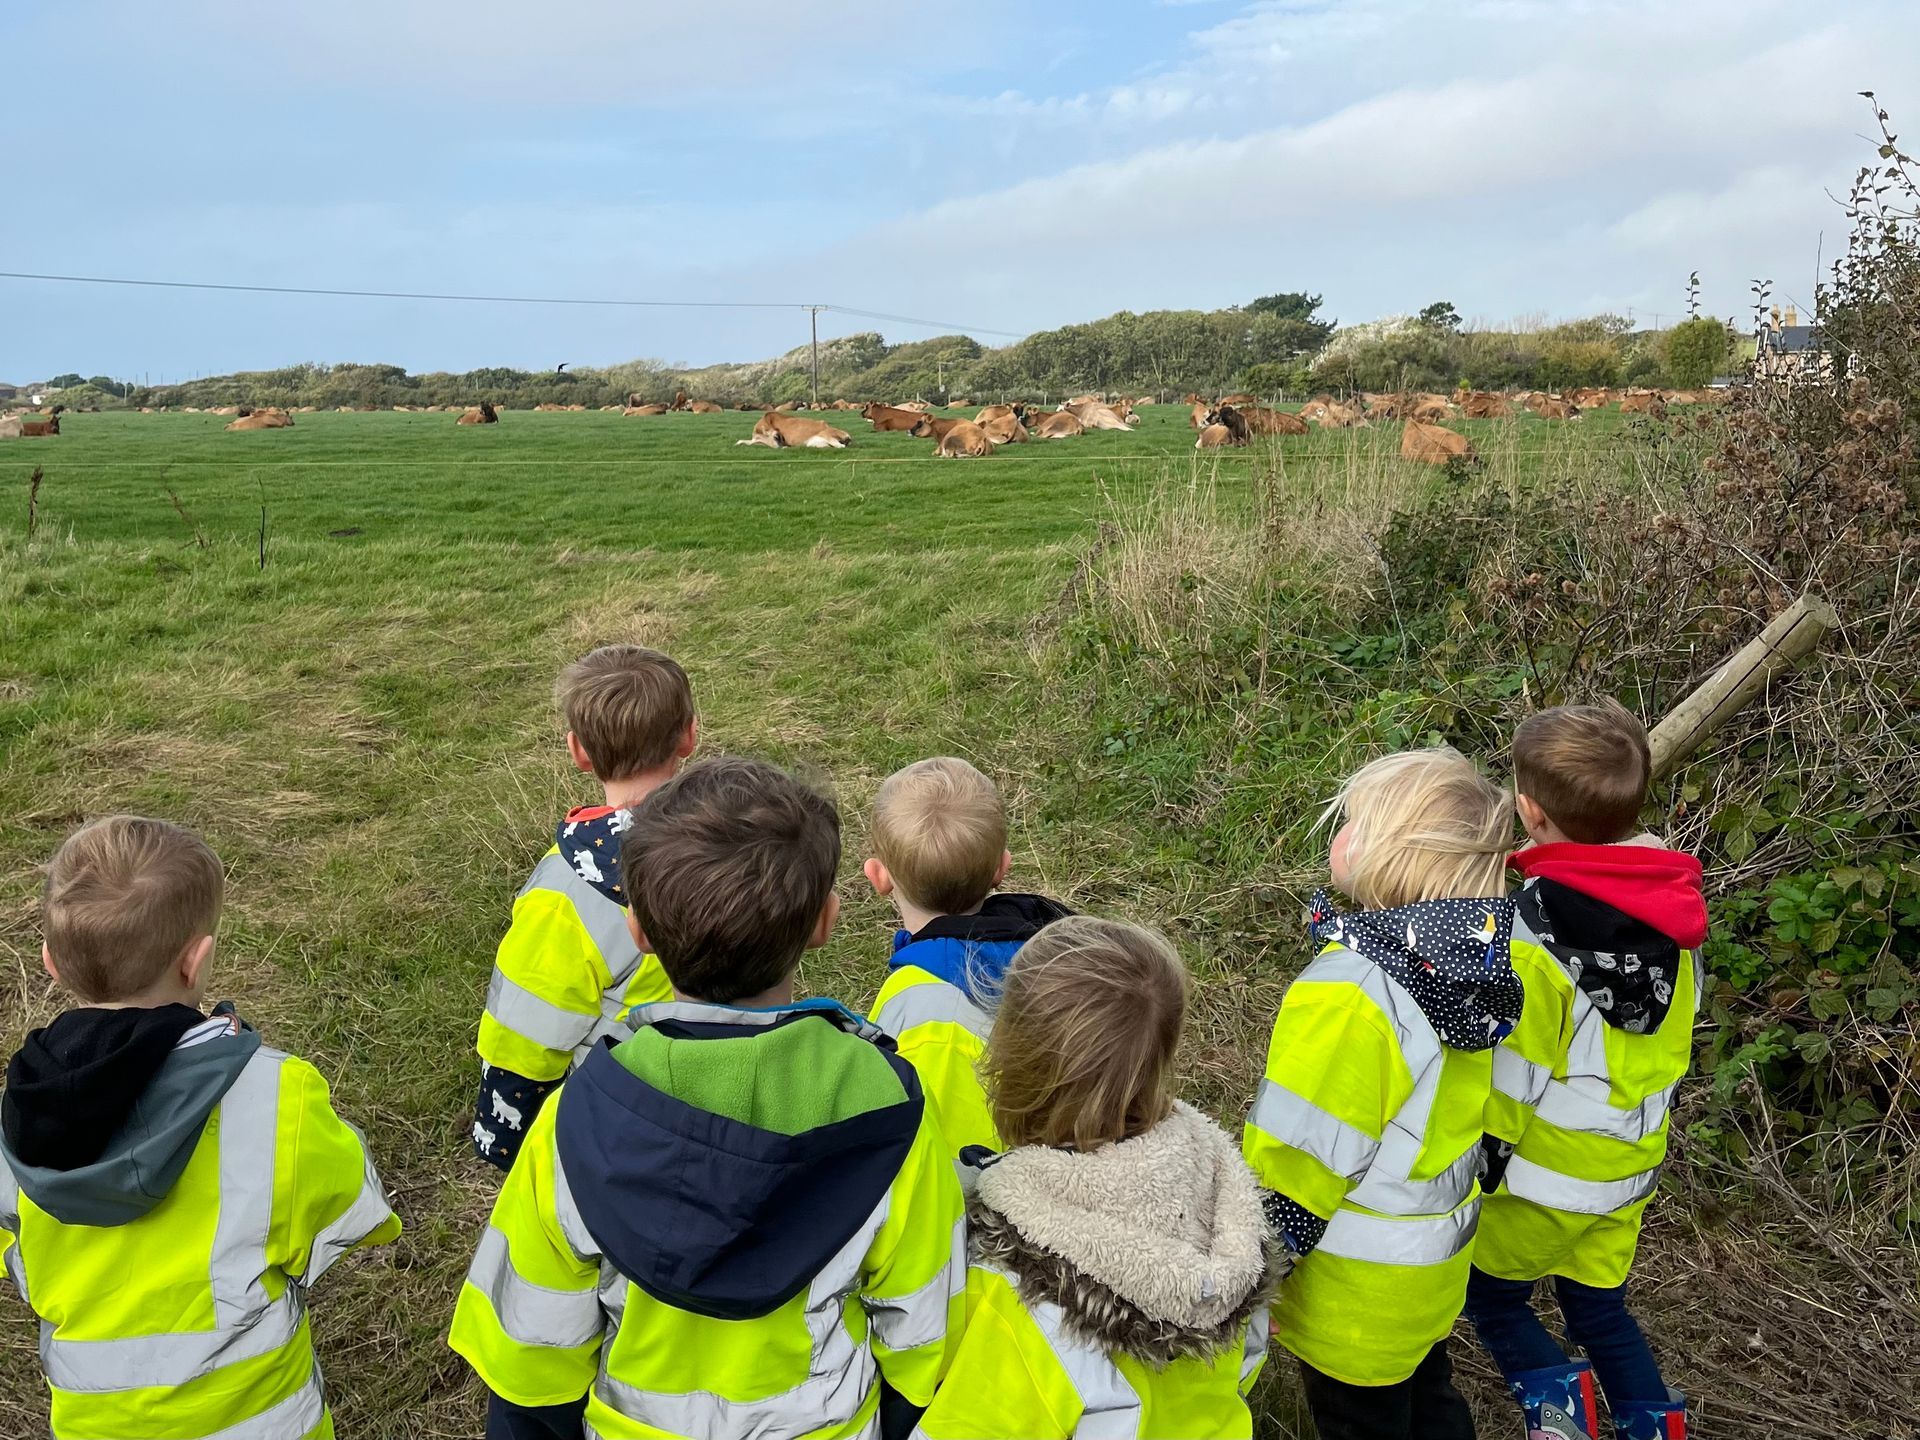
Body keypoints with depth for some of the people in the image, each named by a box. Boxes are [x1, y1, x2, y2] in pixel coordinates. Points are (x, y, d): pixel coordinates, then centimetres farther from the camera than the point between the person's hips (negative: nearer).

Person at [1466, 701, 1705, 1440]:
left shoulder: (1529, 932, -27)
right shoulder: (1670, 915, -7)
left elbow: (1509, 1072, -21)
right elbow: (1671, 1044, 5)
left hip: (1543, 1171, -6)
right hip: (1629, 1164, 6)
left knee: (1491, 1292, 18)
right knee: (1600, 1305, 25)